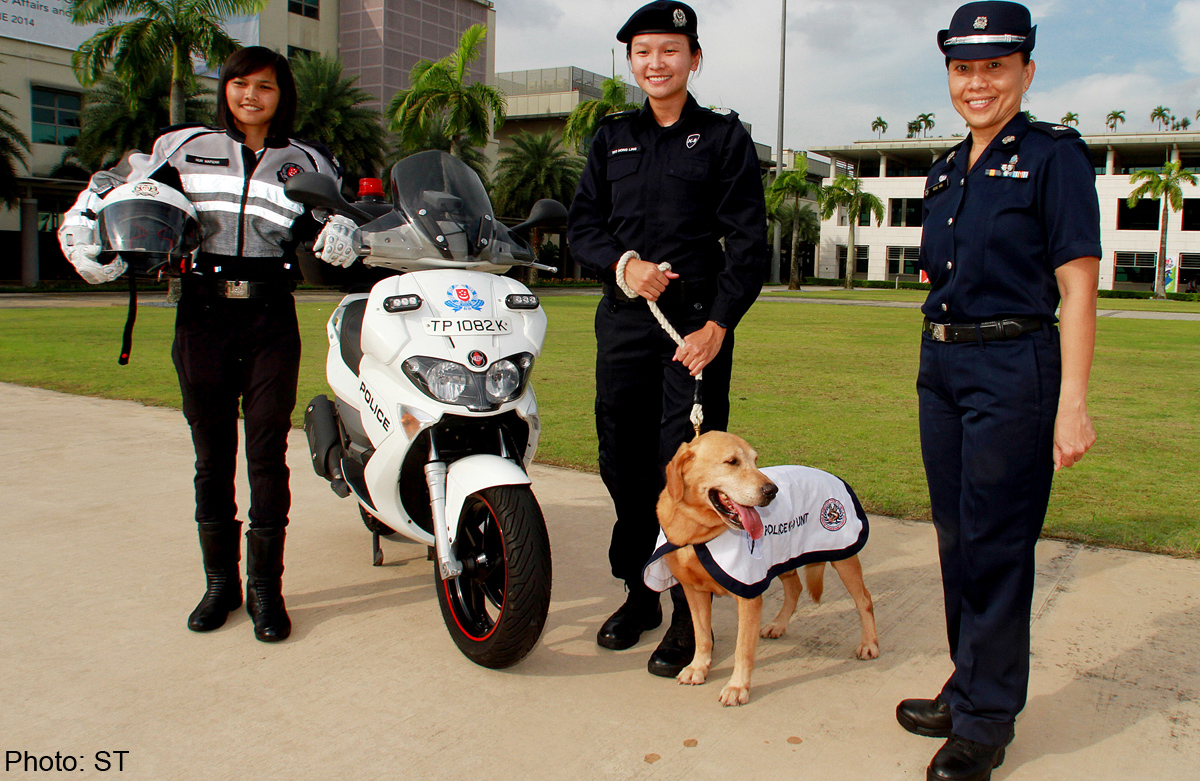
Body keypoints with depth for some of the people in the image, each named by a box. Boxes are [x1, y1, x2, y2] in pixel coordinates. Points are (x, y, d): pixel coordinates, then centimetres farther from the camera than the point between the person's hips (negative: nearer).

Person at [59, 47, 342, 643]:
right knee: (212, 456, 6)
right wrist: (83, 231, 10)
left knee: (267, 455, -4)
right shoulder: (185, 147, 13)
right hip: (203, 319, 1)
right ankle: (220, 582, 18)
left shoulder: (308, 163, 11)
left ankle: (266, 588, 5)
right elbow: (115, 182, 25)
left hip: (271, 322, -1)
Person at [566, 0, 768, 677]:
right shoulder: (613, 138, 16)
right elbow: (582, 226, 14)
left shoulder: (724, 137, 5)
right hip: (624, 319, 4)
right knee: (624, 462, 7)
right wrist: (622, 264, -7)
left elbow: (749, 244, -1)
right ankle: (639, 594, 24)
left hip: (698, 324, -4)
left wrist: (718, 325, -12)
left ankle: (689, 614, 7)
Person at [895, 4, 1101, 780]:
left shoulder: (1055, 157, -6)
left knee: (995, 543, -2)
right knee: (957, 539, 13)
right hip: (942, 365, 7)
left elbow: (1078, 289, -11)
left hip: (1014, 368, -7)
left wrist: (1071, 404, -17)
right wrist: (940, 358, 14)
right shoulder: (946, 171, 14)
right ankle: (969, 690, 28)